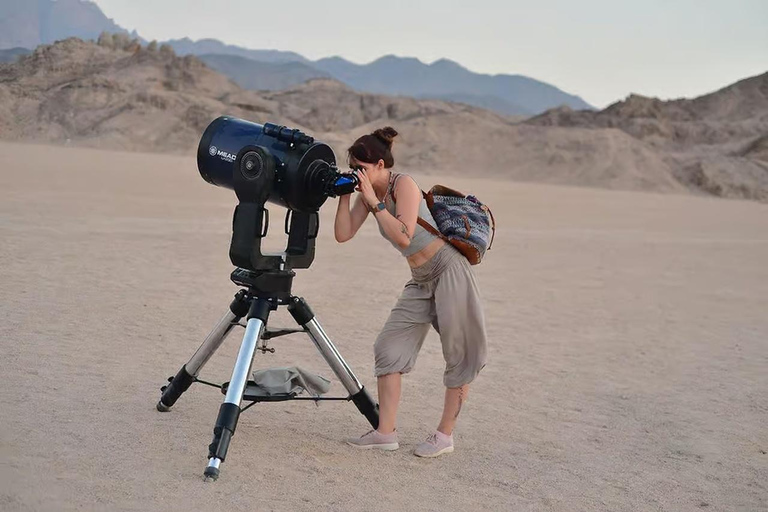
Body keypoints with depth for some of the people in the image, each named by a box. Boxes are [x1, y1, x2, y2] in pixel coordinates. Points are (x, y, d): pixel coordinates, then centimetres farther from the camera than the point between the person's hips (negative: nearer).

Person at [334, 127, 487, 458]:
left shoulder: (403, 184, -16)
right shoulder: (369, 193, 6)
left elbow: (403, 236, -27)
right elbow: (343, 234, -1)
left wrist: (374, 202, -22)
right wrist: (344, 196, -7)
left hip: (449, 270, -8)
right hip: (421, 280, 8)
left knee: (458, 355, 1)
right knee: (389, 347, 1)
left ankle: (445, 435, 9)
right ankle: (386, 432, 3)